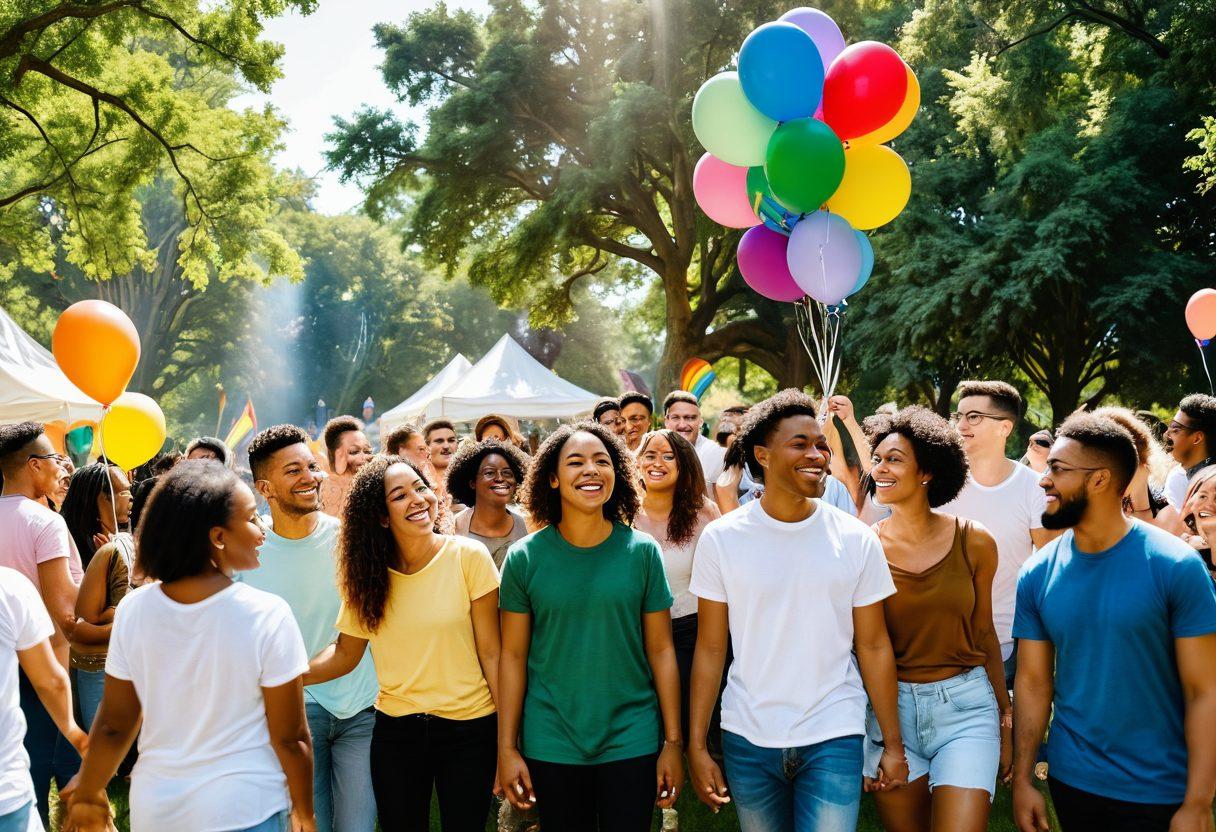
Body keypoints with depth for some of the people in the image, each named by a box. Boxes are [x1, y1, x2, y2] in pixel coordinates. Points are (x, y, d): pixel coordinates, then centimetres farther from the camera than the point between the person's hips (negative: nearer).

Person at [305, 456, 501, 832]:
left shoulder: (468, 557, -12)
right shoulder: (367, 573, -2)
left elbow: (491, 653, -10)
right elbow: (346, 652, 1)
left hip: (469, 729, -2)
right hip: (395, 730, 3)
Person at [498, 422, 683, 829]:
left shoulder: (642, 552, -4)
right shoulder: (525, 558, -4)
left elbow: (661, 650, -1)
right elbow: (513, 656, -1)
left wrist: (673, 742, -2)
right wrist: (507, 748, -2)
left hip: (632, 740, 0)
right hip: (551, 744, 0)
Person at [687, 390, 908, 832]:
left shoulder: (856, 540, -4)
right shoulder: (721, 538, -5)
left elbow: (873, 646, 2)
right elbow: (710, 649, -1)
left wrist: (893, 744, 2)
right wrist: (697, 746, -3)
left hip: (833, 740, 0)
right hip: (747, 740, 1)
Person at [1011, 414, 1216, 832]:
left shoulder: (1175, 566, -14)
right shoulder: (1037, 574, -3)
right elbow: (1033, 682, 3)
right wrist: (1022, 780, 1)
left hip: (1159, 795, -3)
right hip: (1070, 782, 4)